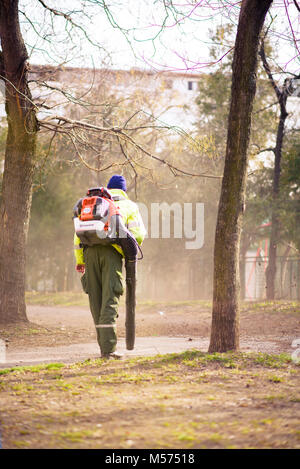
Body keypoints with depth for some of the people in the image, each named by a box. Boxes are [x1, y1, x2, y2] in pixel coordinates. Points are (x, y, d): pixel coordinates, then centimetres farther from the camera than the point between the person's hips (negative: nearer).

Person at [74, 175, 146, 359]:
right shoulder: (129, 205, 17)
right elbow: (138, 234, 4)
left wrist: (80, 260, 24)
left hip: (90, 251, 3)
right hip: (112, 252, -3)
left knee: (95, 300, 9)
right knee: (110, 300, -7)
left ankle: (105, 345, 11)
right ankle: (108, 348, -14)